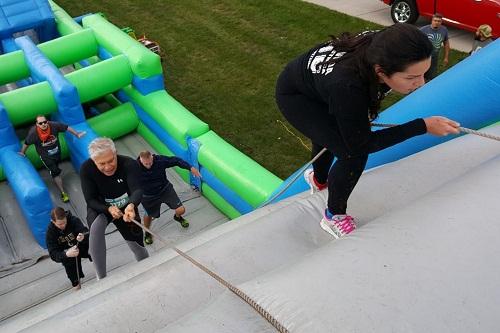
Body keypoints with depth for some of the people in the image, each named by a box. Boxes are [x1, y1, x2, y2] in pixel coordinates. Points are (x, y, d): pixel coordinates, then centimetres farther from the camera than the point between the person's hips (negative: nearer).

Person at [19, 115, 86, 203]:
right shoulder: (33, 132, -29)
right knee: (55, 172, -9)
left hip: (57, 152, 4)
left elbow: (66, 127, -10)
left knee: (55, 167, 28)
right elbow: (26, 143, -12)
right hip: (45, 155, -3)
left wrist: (77, 134, -1)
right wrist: (22, 152, 3)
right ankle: (63, 193, -2)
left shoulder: (54, 125, -25)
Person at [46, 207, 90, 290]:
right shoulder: (50, 232, -19)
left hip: (81, 247, 1)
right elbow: (53, 254, -27)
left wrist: (83, 237, -55)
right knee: (68, 259, -34)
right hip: (65, 252, -1)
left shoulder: (74, 220, -20)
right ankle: (76, 283, -15)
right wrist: (67, 254, -48)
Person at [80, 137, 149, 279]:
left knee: (138, 248, 7)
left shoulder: (129, 164, -30)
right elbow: (91, 200, -20)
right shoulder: (86, 169, -26)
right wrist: (109, 209, -38)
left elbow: (137, 190, -41)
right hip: (100, 208, 0)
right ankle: (101, 278, -25)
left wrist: (131, 205, -63)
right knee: (96, 227, -35)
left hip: (126, 208, 1)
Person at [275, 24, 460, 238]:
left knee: (327, 133, 32)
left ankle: (319, 180, 64)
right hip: (294, 96, -7)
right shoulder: (346, 86, -46)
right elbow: (361, 145, -32)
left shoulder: (380, 47, -28)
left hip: (315, 80, 7)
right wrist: (423, 127, -34)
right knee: (354, 154, -18)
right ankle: (334, 217, 9)